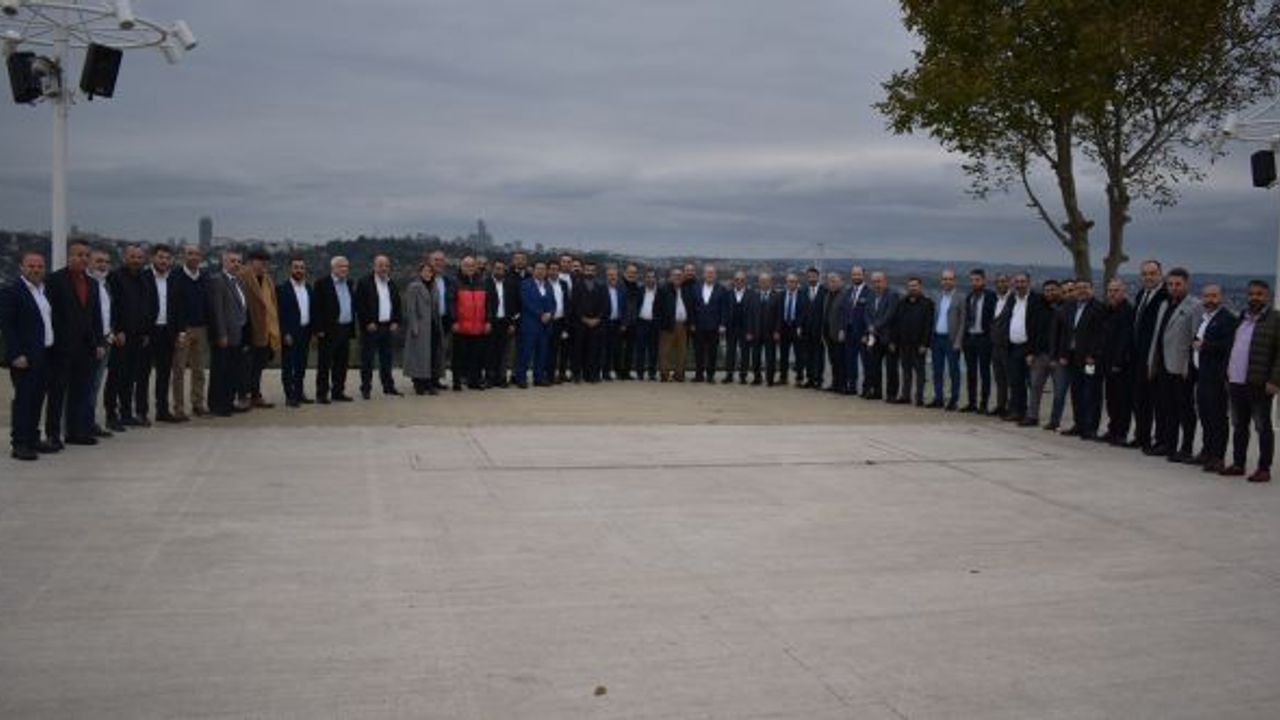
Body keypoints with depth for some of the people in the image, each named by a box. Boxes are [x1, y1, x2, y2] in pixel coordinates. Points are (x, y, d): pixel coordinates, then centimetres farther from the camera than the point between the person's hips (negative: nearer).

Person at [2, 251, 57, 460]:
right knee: (23, 398, -6)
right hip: (25, 357, -7)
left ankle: (32, 438, 19)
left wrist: (53, 347, 12)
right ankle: (19, 443, -2)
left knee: (37, 398, 11)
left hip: (45, 355, 7)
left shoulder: (45, 290, 15)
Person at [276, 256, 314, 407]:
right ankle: (290, 396, 2)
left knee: (301, 365, 11)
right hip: (290, 333, -6)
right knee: (288, 365, -1)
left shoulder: (308, 288, 12)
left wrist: (312, 331, 7)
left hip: (305, 332, 6)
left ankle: (299, 393, 20)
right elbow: (280, 314, -11)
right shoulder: (282, 289, -7)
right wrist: (285, 334, -16)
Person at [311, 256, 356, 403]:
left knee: (341, 363, 10)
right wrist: (319, 329, -15)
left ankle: (338, 391, 18)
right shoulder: (322, 284, -6)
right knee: (325, 363, -1)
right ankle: (322, 394, 3)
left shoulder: (349, 284, 14)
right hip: (329, 330, -6)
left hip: (345, 329, 6)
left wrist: (352, 327, 12)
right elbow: (316, 308, -10)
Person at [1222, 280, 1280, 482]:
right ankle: (1238, 464, 22)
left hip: (1259, 385, -7)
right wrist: (1228, 375, 16)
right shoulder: (1242, 319, 17)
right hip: (1236, 383, 7)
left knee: (1263, 427, 0)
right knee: (1239, 426, 13)